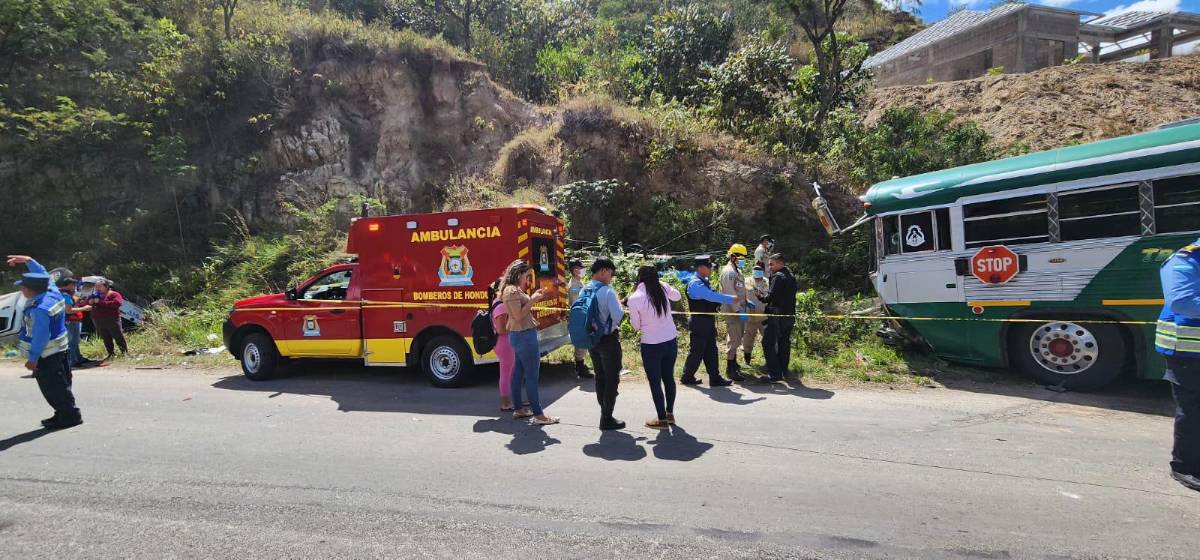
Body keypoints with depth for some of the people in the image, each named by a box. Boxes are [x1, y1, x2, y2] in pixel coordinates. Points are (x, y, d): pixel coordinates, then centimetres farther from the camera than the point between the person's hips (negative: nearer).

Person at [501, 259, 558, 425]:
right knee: (532, 375, -8)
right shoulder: (512, 291, -16)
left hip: (521, 335, 11)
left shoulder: (516, 289, 15)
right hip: (524, 336, -11)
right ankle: (538, 415, -5)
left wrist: (534, 298, 7)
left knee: (518, 373, 15)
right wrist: (532, 300, -16)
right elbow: (518, 316, -21)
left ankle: (518, 409, 24)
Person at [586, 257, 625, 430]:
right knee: (612, 379, 3)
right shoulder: (607, 291, -19)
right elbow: (618, 316, -23)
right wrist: (620, 306, -4)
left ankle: (604, 414, 28)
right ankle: (607, 419, 7)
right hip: (609, 339, -7)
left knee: (600, 377, 17)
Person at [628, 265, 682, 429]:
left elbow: (636, 326, -4)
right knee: (669, 377, 19)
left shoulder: (634, 299, -15)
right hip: (671, 341, 5)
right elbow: (677, 296, 18)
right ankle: (670, 414, 34)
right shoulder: (663, 287, -5)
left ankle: (662, 419, 19)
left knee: (655, 382, 10)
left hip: (651, 345, -5)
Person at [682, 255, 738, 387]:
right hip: (699, 322, -10)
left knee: (711, 351, 11)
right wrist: (731, 299, -22)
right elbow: (711, 296, -28)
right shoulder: (695, 283, -20)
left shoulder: (704, 281, 12)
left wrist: (719, 302, -3)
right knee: (697, 351, 1)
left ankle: (715, 378, 17)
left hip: (708, 321, 10)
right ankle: (687, 377, 15)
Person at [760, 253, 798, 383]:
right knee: (784, 342, 17)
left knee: (769, 343, -5)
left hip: (776, 315, -9)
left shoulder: (778, 276, -13)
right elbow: (790, 296, 17)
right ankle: (783, 370, 27)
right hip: (789, 315, 9)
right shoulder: (791, 277, 14)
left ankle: (775, 374, -9)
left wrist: (761, 298, -1)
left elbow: (770, 296, -18)